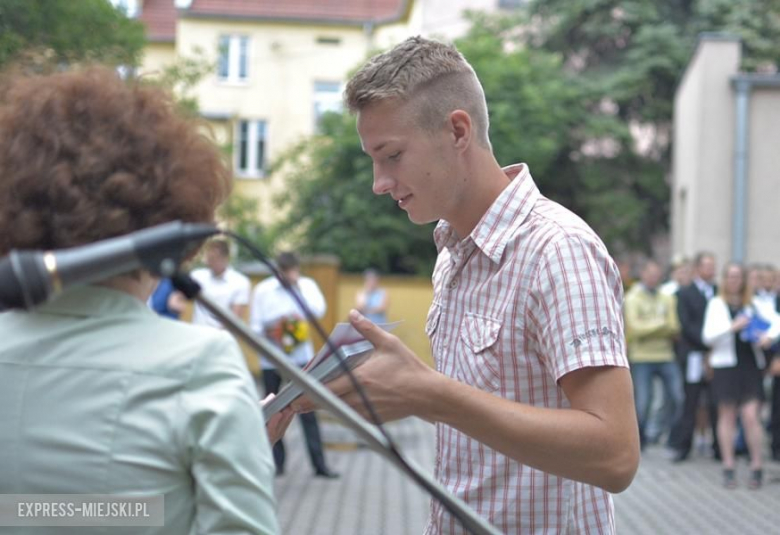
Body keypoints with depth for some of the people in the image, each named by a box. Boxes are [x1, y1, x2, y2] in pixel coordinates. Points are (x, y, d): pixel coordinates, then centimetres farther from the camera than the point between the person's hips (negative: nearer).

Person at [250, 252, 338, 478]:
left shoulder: (307, 285, 3)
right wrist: (268, 335, -18)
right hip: (271, 359, 0)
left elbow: (319, 311, -13)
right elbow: (255, 325, 0)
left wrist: (298, 286, -13)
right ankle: (277, 462, 18)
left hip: (301, 358, 0)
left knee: (308, 410, -3)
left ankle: (319, 463, 0)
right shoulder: (262, 290, -1)